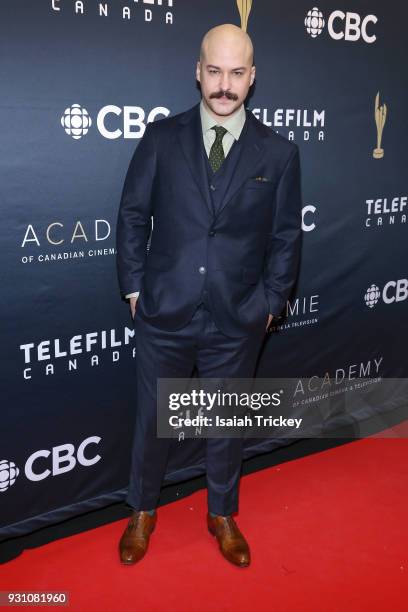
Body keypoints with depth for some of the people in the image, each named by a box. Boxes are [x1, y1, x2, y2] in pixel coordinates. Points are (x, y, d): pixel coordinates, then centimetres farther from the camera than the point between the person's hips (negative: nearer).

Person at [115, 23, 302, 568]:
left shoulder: (279, 153, -2)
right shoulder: (161, 138, -3)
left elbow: (286, 236, 3)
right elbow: (133, 216, 2)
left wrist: (270, 301, 0)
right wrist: (135, 287, -1)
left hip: (237, 321, 1)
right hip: (165, 315, 0)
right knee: (152, 420, 15)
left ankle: (223, 515, 41)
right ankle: (142, 512, 40)